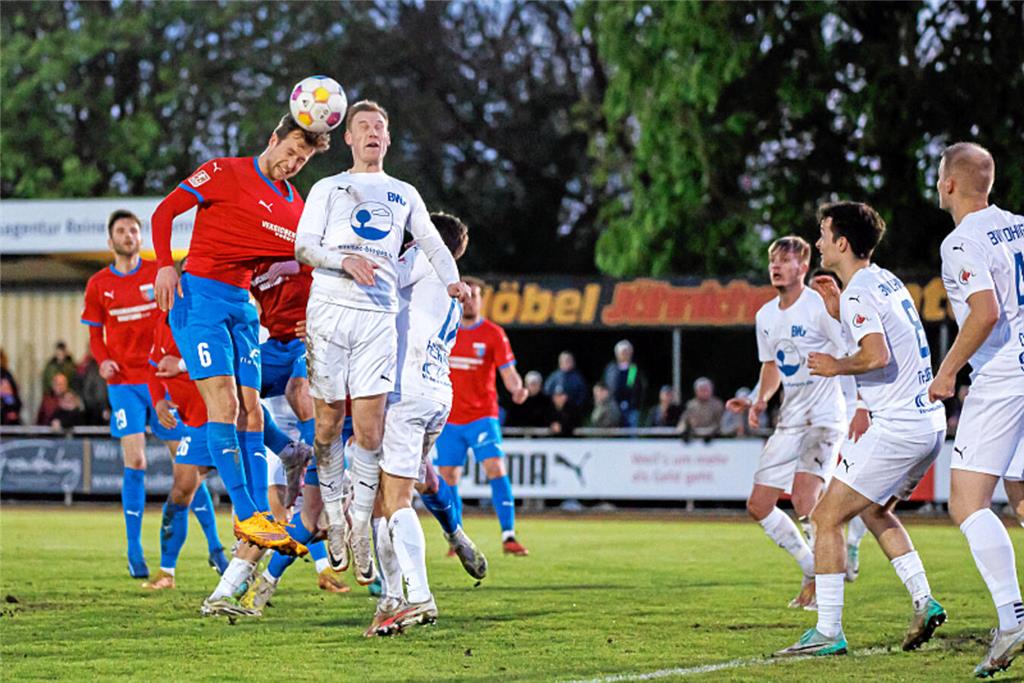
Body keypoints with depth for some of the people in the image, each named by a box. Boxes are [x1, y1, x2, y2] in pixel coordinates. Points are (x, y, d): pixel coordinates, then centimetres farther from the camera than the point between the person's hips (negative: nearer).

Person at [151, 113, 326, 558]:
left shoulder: (295, 206, 15)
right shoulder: (225, 173, -3)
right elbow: (164, 212, -6)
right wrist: (165, 266, -19)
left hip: (242, 304, 7)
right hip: (199, 295, -7)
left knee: (250, 409, 2)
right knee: (224, 402, -15)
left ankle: (263, 518, 1)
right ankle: (246, 516, -17)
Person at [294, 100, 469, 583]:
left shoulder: (404, 195, 21)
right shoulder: (327, 189, 14)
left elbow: (431, 242, 23)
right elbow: (303, 247, 3)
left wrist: (452, 280, 3)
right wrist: (346, 261, -15)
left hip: (379, 315, 1)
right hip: (328, 312, -1)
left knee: (369, 430, -7)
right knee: (329, 422, 0)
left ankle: (361, 525, 4)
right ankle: (334, 516, 15)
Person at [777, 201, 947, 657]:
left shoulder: (859, 292, -13)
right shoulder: (887, 281, 15)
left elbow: (877, 355, -27)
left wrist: (836, 366, -9)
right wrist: (840, 311, 19)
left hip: (896, 428, -10)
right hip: (930, 422, 10)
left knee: (826, 518, -3)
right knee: (874, 511, 27)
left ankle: (828, 632, -5)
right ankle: (923, 602, 16)